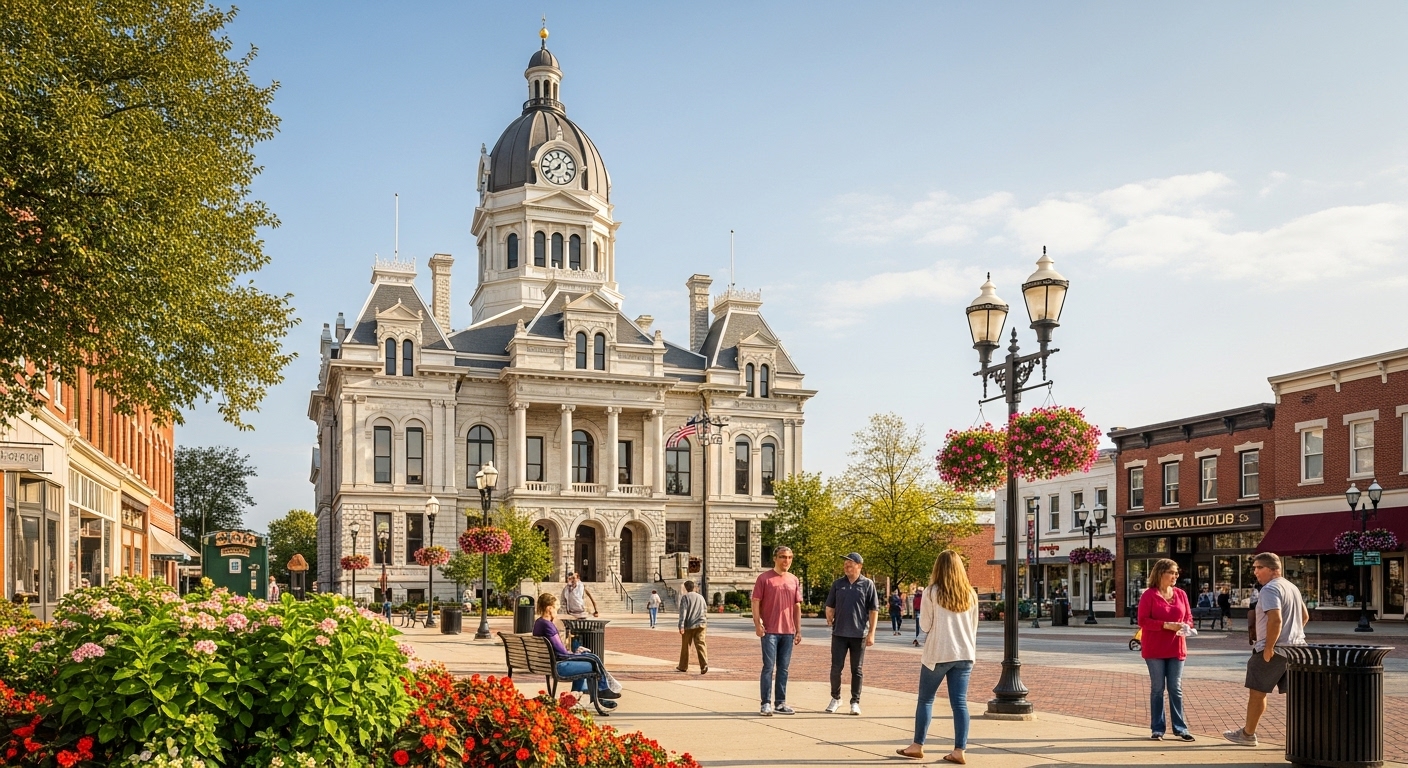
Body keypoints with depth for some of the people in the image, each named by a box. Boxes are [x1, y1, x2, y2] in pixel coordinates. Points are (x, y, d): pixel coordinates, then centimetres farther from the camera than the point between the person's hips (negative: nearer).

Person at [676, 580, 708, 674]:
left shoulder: (685, 597, -2)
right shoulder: (700, 597, 15)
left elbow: (683, 612, -12)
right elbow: (705, 611, 23)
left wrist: (681, 626, -17)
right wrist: (705, 622, 38)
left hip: (689, 625, -3)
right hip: (700, 624, 3)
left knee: (685, 646, 11)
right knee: (700, 644, -5)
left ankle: (683, 666, 23)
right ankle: (704, 665, -23)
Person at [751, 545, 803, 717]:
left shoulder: (794, 580, 12)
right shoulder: (764, 578, -3)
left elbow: (797, 606, 16)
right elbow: (756, 602, -4)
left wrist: (798, 630, 13)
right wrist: (757, 625, -12)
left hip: (788, 631, 5)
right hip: (770, 631, -5)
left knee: (783, 668, 9)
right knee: (769, 667, -4)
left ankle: (780, 703, 17)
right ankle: (766, 704, 2)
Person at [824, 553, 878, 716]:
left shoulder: (867, 585, -1)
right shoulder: (837, 584, 6)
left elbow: (874, 610, -1)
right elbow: (830, 606, 13)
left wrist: (871, 633, -5)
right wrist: (829, 619, -6)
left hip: (859, 634, -2)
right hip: (839, 633, 2)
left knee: (857, 670, 6)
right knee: (836, 668, 4)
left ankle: (855, 702, 15)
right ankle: (835, 698, 21)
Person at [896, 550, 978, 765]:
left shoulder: (931, 593, -7)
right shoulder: (971, 594, 5)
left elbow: (925, 625, -2)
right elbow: (973, 627, 11)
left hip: (938, 653, -3)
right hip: (964, 654, 3)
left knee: (925, 699, 10)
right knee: (959, 702, 3)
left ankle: (917, 746, 14)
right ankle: (959, 751, 0)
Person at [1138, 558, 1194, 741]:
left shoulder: (1181, 594, 8)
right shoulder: (1149, 595, -7)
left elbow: (1189, 617, 14)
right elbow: (1143, 621, -11)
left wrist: (1186, 626, -9)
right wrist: (1166, 625, -21)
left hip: (1176, 649, 4)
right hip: (1154, 650, -4)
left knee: (1176, 689, 6)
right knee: (1158, 688, 3)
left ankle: (1180, 728, 12)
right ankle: (1157, 729, 9)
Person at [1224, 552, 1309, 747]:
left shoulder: (1270, 589, -14)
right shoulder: (1292, 587, 17)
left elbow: (1275, 619, -25)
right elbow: (1305, 616, 26)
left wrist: (1268, 648, -20)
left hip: (1274, 650, -9)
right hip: (1296, 647, 9)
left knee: (1257, 692, 3)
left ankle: (1248, 734, 13)